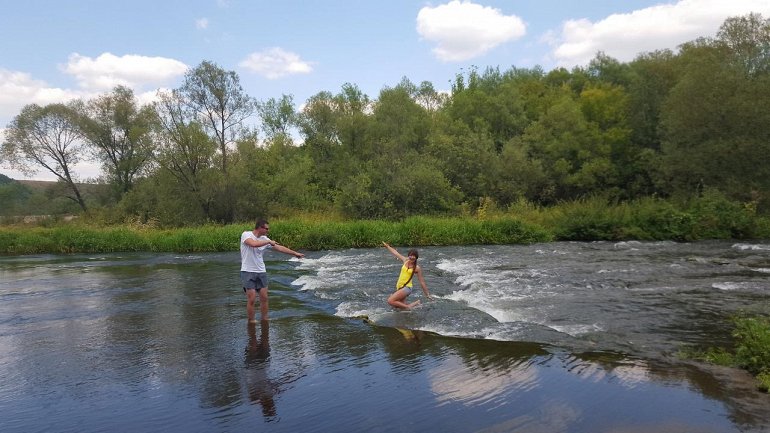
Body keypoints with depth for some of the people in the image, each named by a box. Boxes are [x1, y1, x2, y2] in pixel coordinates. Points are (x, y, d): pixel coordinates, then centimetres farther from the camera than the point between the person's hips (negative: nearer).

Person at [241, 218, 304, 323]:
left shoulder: (264, 239, 6)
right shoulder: (246, 234, -10)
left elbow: (279, 247, 11)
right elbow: (253, 244, -31)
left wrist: (295, 253, 11)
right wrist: (269, 242, -20)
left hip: (261, 272, 6)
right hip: (248, 272, -6)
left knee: (264, 298, 7)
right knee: (251, 299, -6)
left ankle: (265, 320, 20)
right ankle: (251, 322, 9)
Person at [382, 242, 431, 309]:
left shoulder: (417, 268, -7)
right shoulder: (405, 261, 5)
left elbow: (422, 282, -3)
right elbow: (395, 253, 18)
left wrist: (427, 294, 0)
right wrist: (387, 246, 28)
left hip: (406, 288, -7)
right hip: (399, 287, 7)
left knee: (390, 301, -20)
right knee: (398, 306, 12)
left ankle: (408, 307, -5)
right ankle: (414, 304, 27)